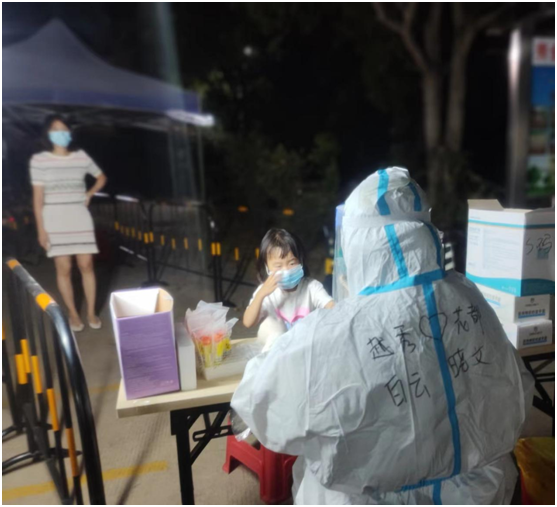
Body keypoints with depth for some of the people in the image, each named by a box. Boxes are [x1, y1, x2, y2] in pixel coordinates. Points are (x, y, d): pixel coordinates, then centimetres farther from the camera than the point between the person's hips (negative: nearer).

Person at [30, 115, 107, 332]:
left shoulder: (81, 157, 4)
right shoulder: (39, 160, -4)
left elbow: (101, 178, 21)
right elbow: (38, 197, -4)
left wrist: (89, 195, 4)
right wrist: (41, 229, -7)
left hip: (80, 219, 2)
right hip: (55, 221, -2)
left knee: (86, 266, 1)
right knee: (64, 268, 1)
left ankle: (91, 312, 14)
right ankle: (73, 313, 17)